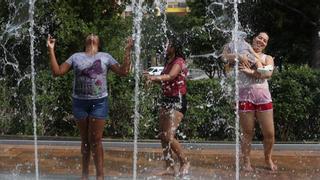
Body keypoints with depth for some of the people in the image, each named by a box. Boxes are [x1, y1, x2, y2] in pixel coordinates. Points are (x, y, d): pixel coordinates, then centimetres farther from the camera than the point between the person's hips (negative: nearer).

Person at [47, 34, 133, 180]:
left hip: (99, 102, -1)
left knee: (95, 140, -1)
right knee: (85, 140, 12)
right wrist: (51, 50, -1)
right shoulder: (76, 56, 8)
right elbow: (57, 72, 3)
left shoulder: (105, 56, 7)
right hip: (79, 102, 2)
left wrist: (127, 51, -4)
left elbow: (123, 71, 1)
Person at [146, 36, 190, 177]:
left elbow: (170, 76, -29)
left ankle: (184, 162, 5)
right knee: (163, 136, 7)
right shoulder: (168, 62, 16)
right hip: (166, 100, 9)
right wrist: (151, 78, 1)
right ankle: (169, 167, 14)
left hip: (177, 101, -9)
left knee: (169, 136, -13)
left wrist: (155, 77, -43)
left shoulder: (179, 61, -10)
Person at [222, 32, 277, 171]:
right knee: (247, 133, 3)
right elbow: (225, 55, -4)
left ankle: (268, 159, 25)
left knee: (269, 133, 2)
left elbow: (268, 74, -7)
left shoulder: (267, 58, 12)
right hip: (244, 95, -2)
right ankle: (246, 161, 17)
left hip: (263, 96, 2)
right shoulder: (242, 53, 11)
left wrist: (251, 72, -16)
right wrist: (239, 57, -16)